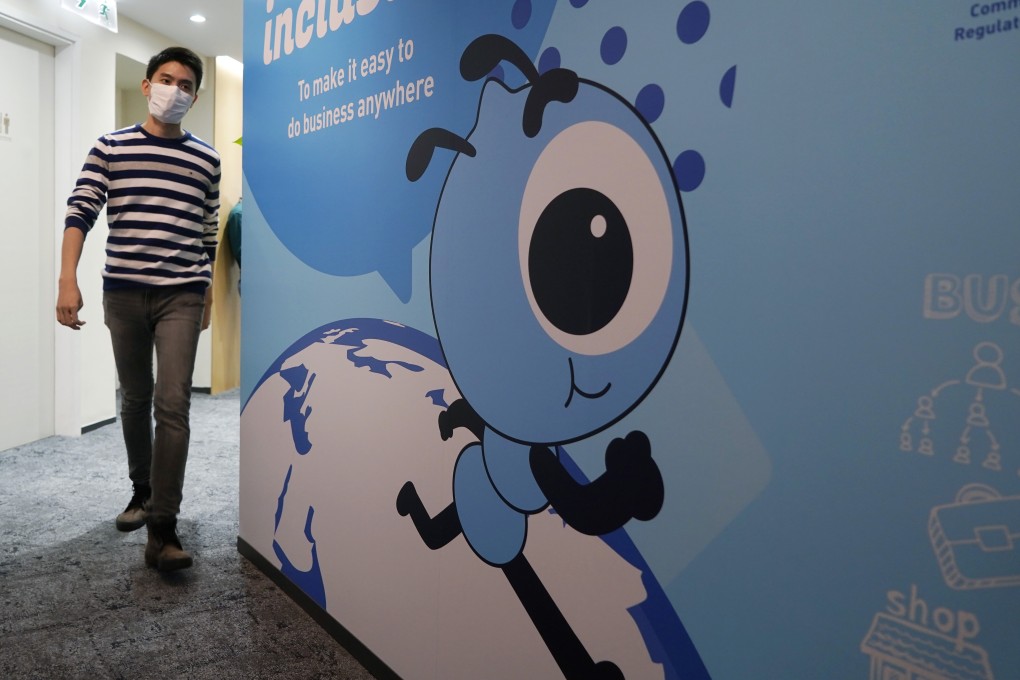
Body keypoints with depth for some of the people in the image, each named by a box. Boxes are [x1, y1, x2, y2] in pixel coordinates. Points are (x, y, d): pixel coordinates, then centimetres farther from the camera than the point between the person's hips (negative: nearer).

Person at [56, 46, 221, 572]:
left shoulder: (206, 160, 9)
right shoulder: (110, 148, 7)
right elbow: (80, 212, -1)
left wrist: (208, 294, 15)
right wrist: (68, 279, -13)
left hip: (182, 294, -1)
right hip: (122, 291, 1)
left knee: (172, 403, -11)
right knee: (134, 398, 12)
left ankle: (162, 528, -10)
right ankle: (142, 490, 32)